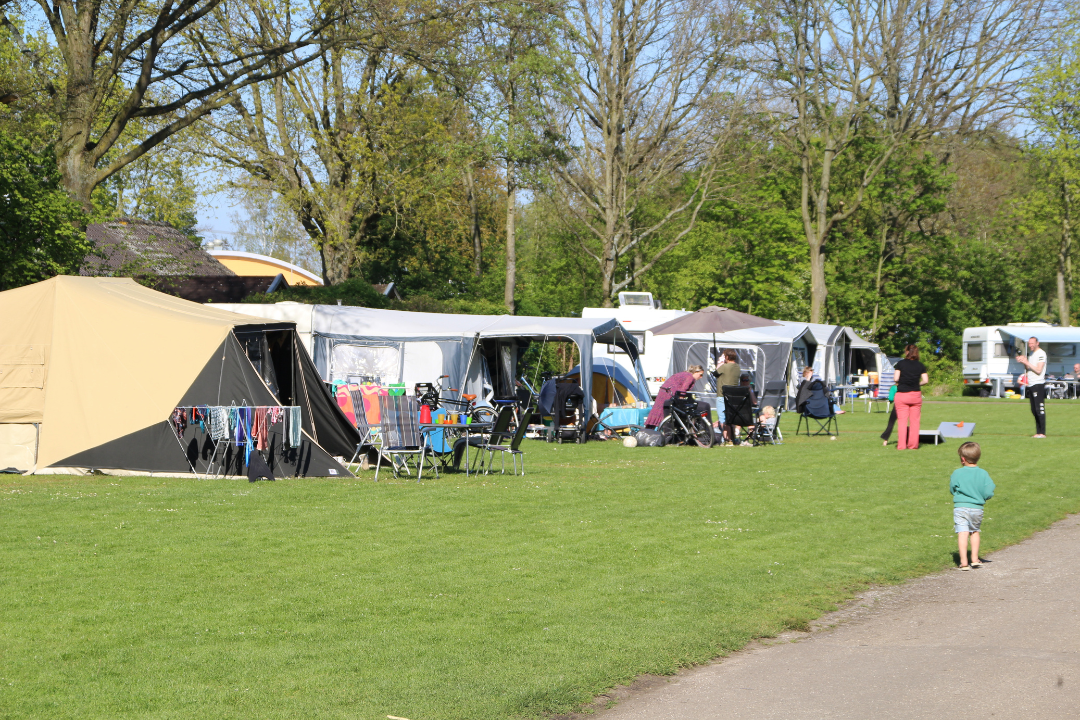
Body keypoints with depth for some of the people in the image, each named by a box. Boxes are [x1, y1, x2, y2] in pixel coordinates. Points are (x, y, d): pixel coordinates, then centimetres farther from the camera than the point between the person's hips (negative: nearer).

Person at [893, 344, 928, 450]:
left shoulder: (901, 363, -3)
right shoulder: (920, 365, 4)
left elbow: (895, 379, -7)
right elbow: (925, 380, -1)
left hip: (901, 395, -2)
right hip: (916, 395, 2)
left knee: (902, 421, 1)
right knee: (915, 421, 8)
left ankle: (901, 445, -1)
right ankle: (913, 444, 8)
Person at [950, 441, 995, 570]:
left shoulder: (957, 474, -6)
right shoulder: (983, 474, -2)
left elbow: (952, 490, 5)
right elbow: (989, 492, -6)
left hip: (960, 507, -3)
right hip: (977, 508, 3)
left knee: (962, 533, -6)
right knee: (974, 532, 21)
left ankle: (963, 561, -14)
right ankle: (975, 559, 24)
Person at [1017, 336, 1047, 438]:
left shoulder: (1041, 354, -10)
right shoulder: (1031, 353, 18)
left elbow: (1038, 370, -16)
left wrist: (1026, 362, -15)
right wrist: (1023, 362, 6)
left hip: (1038, 384, -9)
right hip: (1030, 385, 9)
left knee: (1040, 410, -10)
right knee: (1034, 410, 9)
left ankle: (1042, 433, -10)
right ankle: (1038, 432, 13)